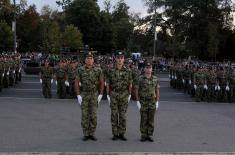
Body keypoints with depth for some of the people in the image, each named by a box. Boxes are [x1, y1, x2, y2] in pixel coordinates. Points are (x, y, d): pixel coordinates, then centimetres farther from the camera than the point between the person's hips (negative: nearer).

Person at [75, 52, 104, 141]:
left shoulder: (98, 70, -2)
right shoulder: (80, 70, -3)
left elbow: (102, 83, 2)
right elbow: (76, 83, -2)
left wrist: (100, 95, -4)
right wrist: (78, 95, -8)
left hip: (94, 95, 1)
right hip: (84, 95, 0)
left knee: (93, 115, 1)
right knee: (85, 115, 2)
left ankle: (92, 134, 11)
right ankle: (86, 134, 10)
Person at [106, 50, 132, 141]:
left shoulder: (127, 71, 1)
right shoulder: (111, 71, 0)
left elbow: (130, 84, 6)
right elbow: (108, 84, 4)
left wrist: (129, 95, 3)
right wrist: (108, 95, 0)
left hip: (124, 95, 0)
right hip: (113, 95, 0)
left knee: (123, 115, 4)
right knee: (114, 115, 3)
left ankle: (122, 134, 12)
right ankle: (115, 134, 11)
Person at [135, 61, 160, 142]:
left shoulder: (155, 79, 2)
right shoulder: (140, 79, -4)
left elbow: (157, 91, 5)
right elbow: (137, 91, -2)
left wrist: (157, 102, -1)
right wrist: (138, 102, -8)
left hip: (152, 102, 2)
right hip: (143, 102, -2)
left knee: (151, 120, 5)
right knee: (143, 119, 1)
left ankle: (149, 135, 13)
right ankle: (143, 135, 10)